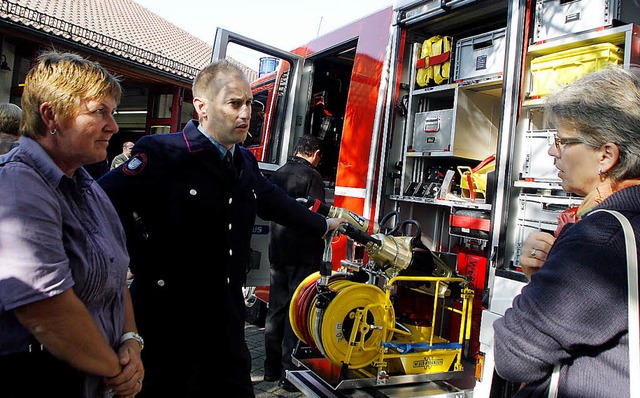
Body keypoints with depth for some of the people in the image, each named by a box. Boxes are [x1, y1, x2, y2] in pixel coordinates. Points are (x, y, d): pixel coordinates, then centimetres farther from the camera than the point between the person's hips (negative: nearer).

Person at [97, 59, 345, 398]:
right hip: (171, 322, -6)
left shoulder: (245, 161, 8)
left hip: (227, 317, 7)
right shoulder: (163, 154, -17)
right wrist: (147, 265, -18)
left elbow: (274, 201, 22)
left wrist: (324, 225, 30)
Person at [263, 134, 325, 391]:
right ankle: (289, 374, 5)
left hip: (277, 252, 7)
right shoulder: (311, 175, -11)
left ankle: (271, 369, 25)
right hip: (303, 255, -7)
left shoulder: (277, 174, 11)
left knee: (276, 309, 14)